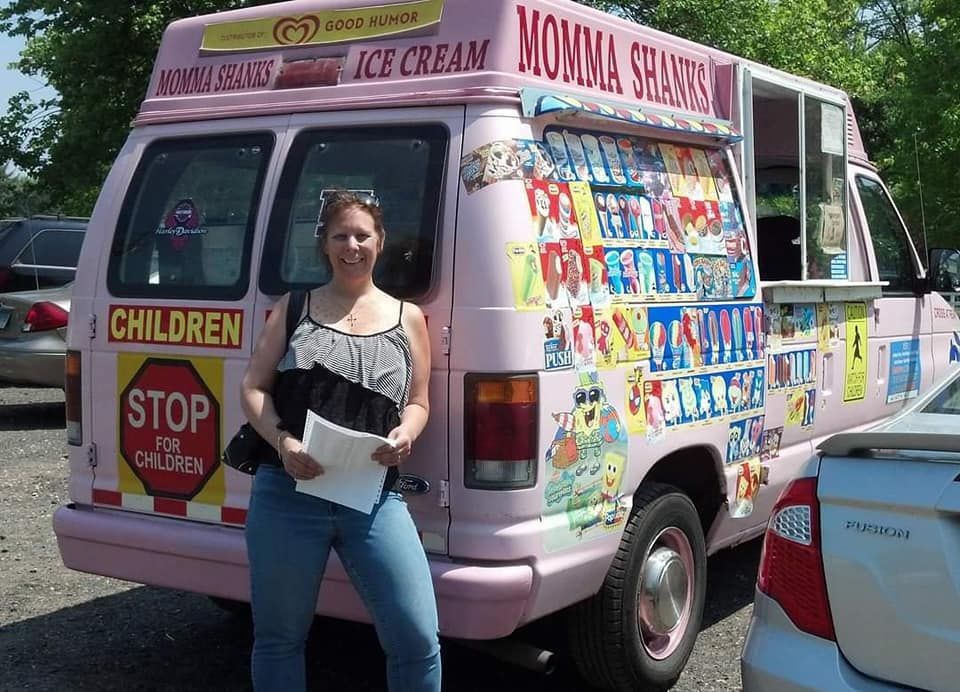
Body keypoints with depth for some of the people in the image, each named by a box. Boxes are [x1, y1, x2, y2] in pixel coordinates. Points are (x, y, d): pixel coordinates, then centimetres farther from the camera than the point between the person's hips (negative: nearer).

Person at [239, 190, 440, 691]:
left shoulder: (407, 318, 11)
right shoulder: (294, 308, 10)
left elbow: (418, 403, 15)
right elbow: (253, 388, 6)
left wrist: (405, 434, -9)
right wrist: (283, 443, -12)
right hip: (287, 493, 0)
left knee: (417, 639, -4)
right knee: (279, 636, 12)